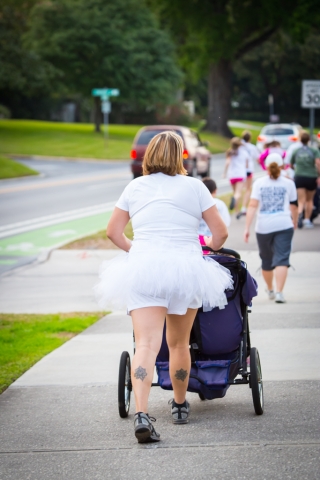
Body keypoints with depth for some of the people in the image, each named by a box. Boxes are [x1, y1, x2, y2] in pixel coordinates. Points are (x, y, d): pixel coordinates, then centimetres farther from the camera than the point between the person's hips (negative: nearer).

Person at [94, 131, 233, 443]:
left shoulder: (135, 187, 12)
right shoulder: (193, 186, 6)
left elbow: (113, 232, 16)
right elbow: (220, 233, 6)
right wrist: (207, 251, 26)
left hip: (142, 269, 0)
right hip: (186, 269, 0)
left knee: (146, 344, -11)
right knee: (179, 343, 18)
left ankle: (141, 414, -28)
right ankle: (180, 406, 35)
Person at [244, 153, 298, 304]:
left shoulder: (259, 183, 3)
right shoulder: (288, 184, 5)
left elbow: (252, 206, -6)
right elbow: (294, 206, 14)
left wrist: (247, 228, -8)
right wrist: (294, 221, 33)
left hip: (263, 227, 1)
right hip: (283, 225, -1)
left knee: (266, 259, 18)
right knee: (281, 260, -6)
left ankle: (270, 290, 35)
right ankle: (279, 292, -20)